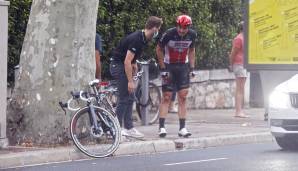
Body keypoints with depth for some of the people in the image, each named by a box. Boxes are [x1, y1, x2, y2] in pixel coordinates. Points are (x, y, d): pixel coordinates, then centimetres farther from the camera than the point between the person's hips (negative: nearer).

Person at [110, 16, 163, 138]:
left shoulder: (143, 39, 5)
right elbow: (127, 61, -26)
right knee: (124, 99, -10)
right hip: (118, 65, -10)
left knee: (130, 98, 9)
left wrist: (134, 63, 12)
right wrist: (130, 81, -24)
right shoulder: (137, 40, -25)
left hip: (123, 65, 10)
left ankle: (129, 128, 13)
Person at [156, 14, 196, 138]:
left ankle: (182, 128, 1)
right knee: (166, 97, -7)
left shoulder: (192, 35, -6)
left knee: (182, 97, -1)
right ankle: (161, 127, -5)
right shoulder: (169, 34, -19)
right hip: (169, 66, -3)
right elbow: (159, 50, -7)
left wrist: (192, 68, 5)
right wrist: (163, 69, -9)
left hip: (183, 67, 3)